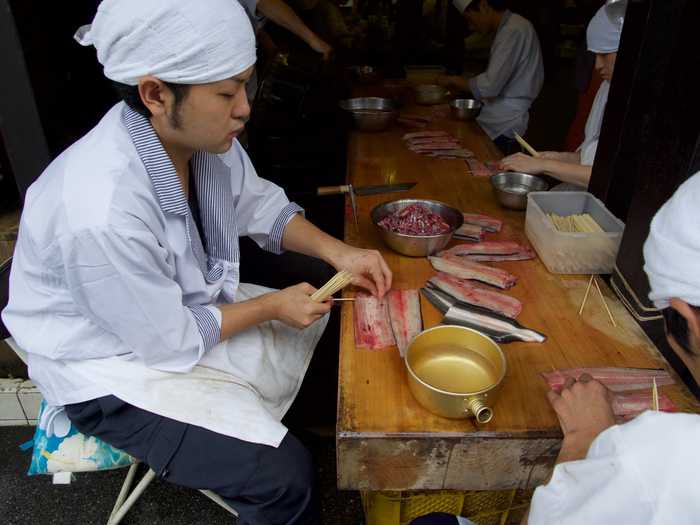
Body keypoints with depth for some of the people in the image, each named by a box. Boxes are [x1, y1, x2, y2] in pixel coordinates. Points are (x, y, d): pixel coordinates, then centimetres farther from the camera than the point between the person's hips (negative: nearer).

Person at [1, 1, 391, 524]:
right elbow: (172, 343, -24)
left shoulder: (199, 134, -15)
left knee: (333, 333, 11)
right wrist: (273, 307, -13)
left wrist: (336, 251, -11)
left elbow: (260, 205, 2)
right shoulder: (102, 215, -37)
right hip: (116, 363, -7)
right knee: (284, 476, -16)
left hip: (186, 305, 8)